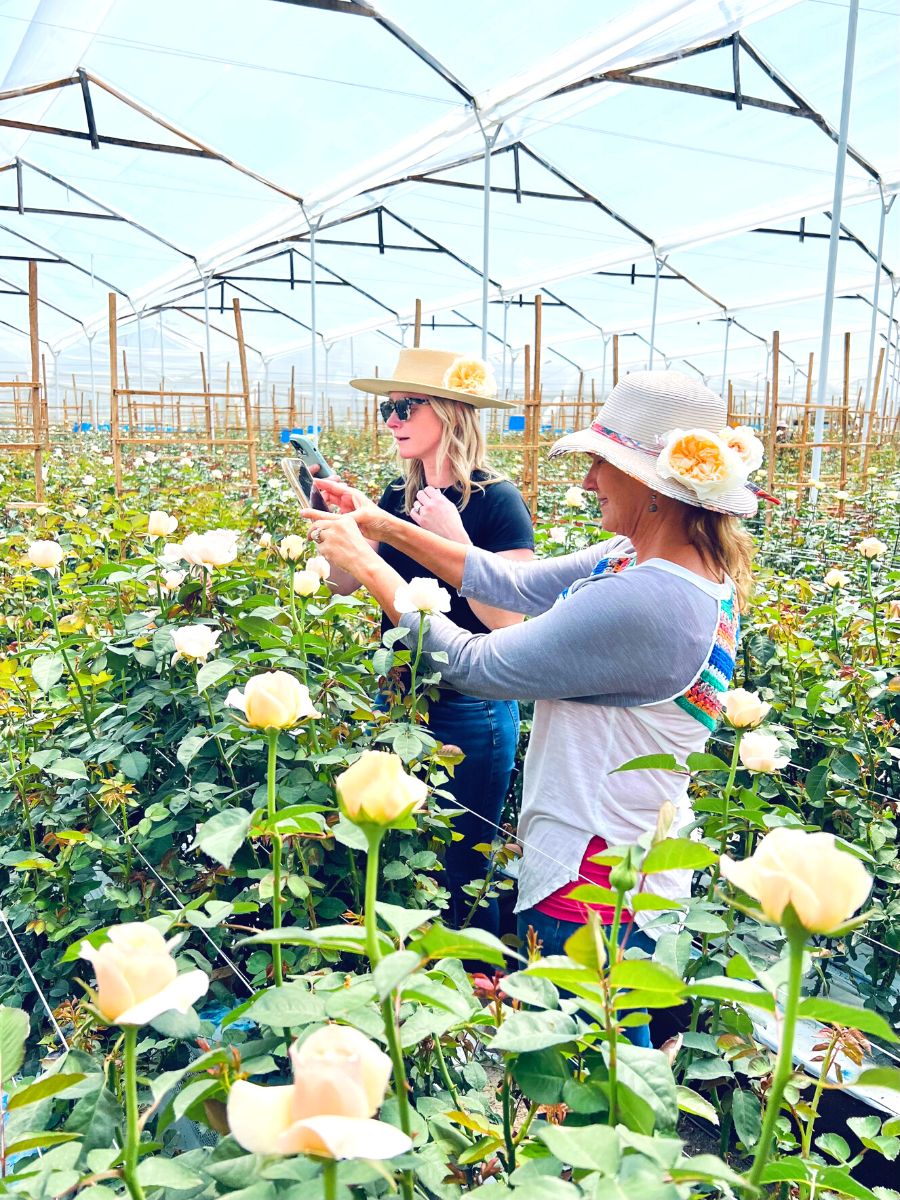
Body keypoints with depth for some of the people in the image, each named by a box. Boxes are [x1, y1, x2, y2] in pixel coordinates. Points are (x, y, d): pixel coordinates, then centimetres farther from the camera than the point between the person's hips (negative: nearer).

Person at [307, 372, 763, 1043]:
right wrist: (384, 526, 2)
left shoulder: (644, 601, -30)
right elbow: (517, 586, 4)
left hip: (598, 885, -9)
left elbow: (474, 663, -21)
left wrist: (366, 565, -10)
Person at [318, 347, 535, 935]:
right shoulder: (398, 497, 5)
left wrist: (454, 536, -26)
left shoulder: (497, 501, -15)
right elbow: (344, 582, 5)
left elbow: (508, 620, -21)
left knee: (462, 868, 9)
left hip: (470, 710, -7)